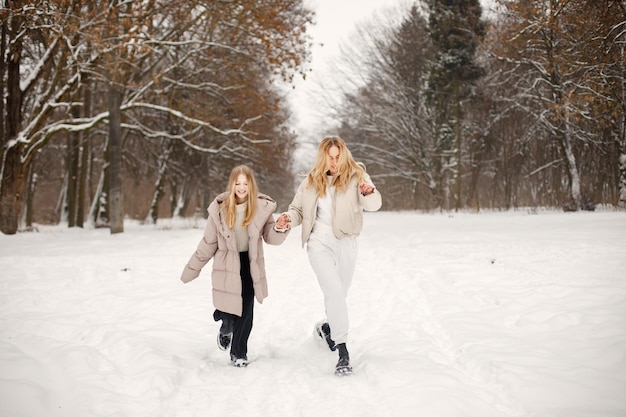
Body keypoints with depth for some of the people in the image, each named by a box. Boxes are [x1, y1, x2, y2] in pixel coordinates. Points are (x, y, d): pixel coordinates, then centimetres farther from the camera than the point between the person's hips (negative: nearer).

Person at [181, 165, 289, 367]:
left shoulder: (262, 208, -7)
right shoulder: (219, 209, -9)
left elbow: (270, 237, -1)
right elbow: (208, 243, 1)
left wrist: (280, 229, -24)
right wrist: (191, 270, 6)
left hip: (250, 265, 1)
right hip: (227, 266, -1)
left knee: (246, 311, 1)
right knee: (228, 310, -4)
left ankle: (239, 352, 24)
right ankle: (226, 328, 34)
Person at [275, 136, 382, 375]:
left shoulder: (356, 176, -7)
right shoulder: (311, 181, 0)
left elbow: (373, 205, -19)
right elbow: (298, 209, 10)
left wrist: (369, 193, -43)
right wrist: (287, 220, -13)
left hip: (346, 242, 1)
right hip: (320, 242, -1)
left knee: (340, 293, 16)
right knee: (334, 291, -17)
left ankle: (327, 327, 46)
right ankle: (343, 352, -16)